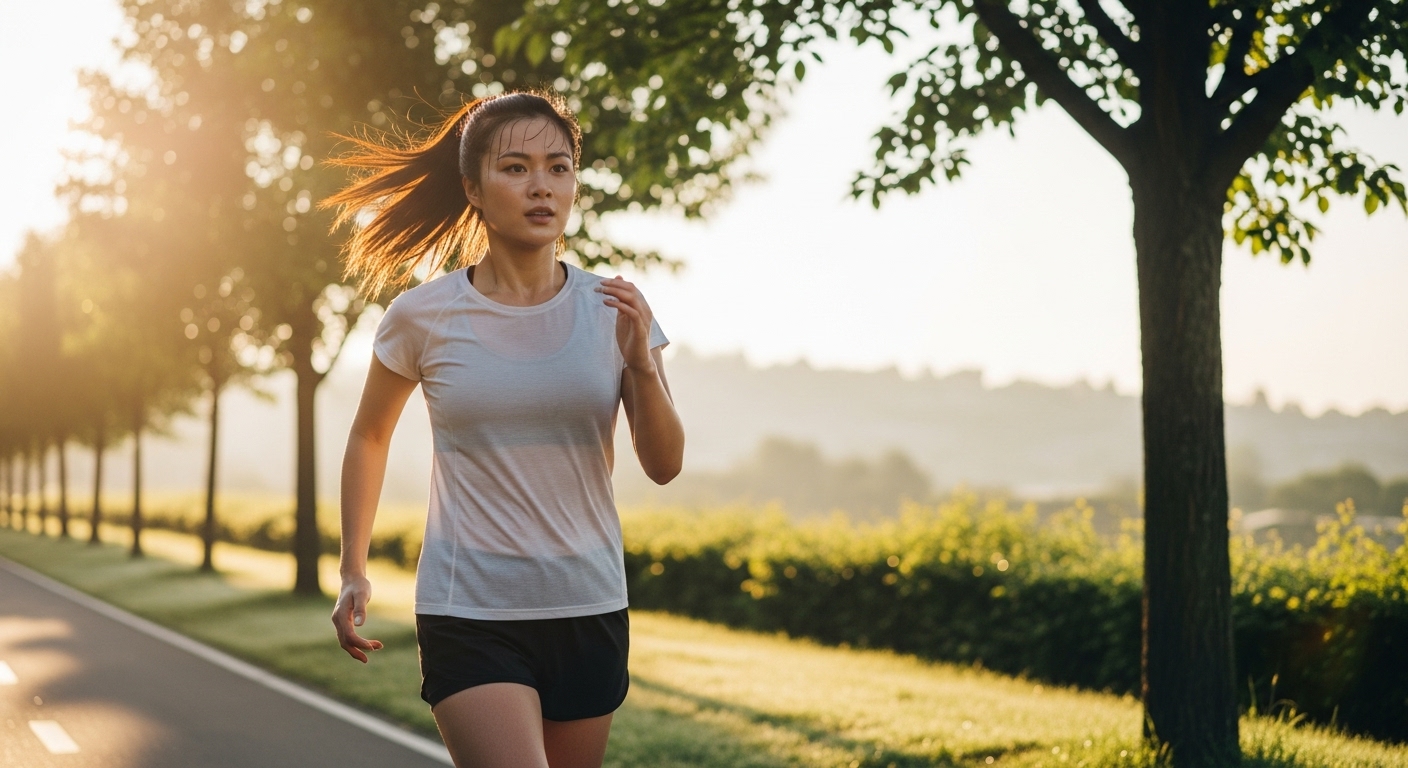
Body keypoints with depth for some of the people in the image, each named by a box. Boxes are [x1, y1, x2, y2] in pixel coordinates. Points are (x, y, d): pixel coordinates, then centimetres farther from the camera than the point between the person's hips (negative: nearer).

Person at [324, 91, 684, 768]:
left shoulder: (613, 312, 0)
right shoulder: (423, 318, -5)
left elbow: (664, 465, -1)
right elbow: (369, 437, 12)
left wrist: (641, 365, -18)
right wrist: (353, 571, 10)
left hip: (589, 611, 3)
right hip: (468, 617, -3)